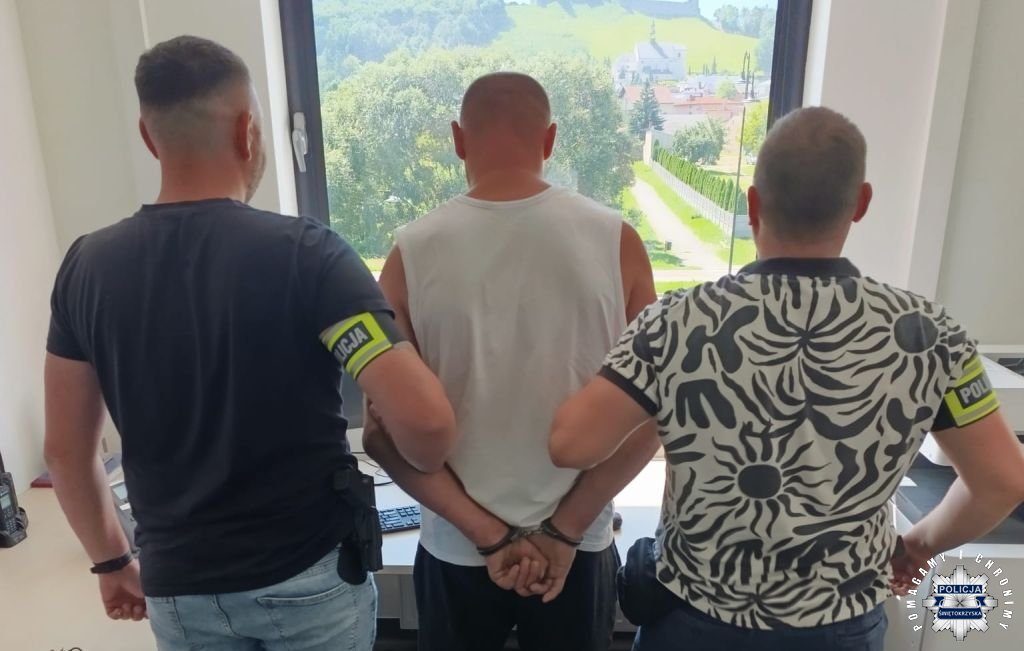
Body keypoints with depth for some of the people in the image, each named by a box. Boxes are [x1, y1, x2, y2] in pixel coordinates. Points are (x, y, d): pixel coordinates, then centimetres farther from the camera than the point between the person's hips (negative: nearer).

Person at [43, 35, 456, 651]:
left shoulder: (88, 267, -7)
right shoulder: (305, 252, -19)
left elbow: (66, 450, 1)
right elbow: (424, 418, -28)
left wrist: (112, 560, 16)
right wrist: (427, 476, -6)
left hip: (179, 585, 3)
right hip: (310, 573, -2)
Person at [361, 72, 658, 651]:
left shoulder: (414, 253, -13)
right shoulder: (616, 240, -12)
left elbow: (384, 430, -12)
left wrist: (488, 535, -8)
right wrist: (564, 531, -6)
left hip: (456, 550, 0)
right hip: (581, 547, 1)